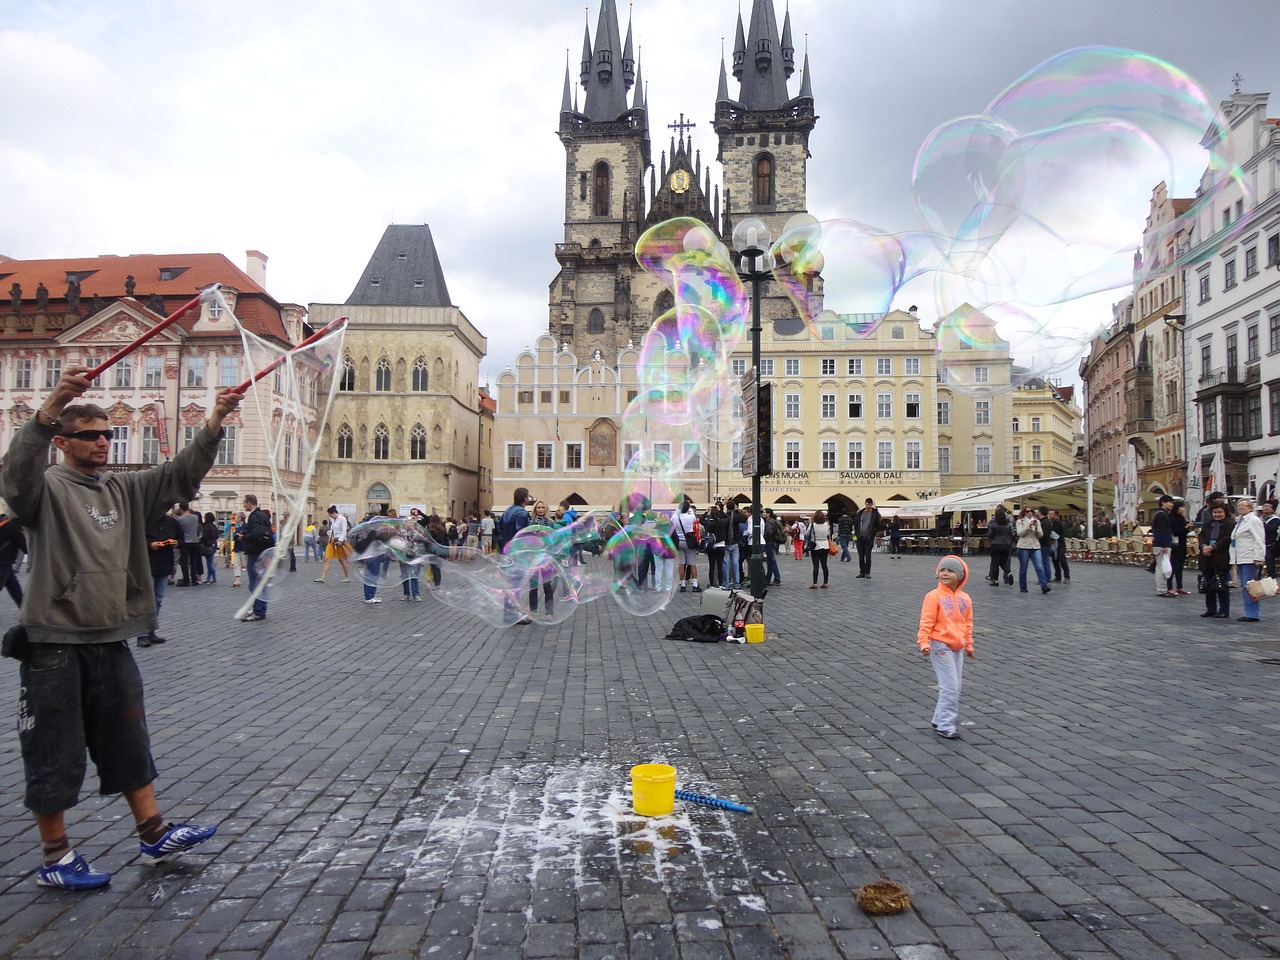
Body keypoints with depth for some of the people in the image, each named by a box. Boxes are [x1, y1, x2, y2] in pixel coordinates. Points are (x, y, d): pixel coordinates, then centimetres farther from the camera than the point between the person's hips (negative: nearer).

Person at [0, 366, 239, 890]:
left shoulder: (126, 489, 10)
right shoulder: (45, 488, -7)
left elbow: (181, 474, 1)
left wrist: (214, 423, -15)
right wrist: (50, 408, -46)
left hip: (112, 640, 6)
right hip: (55, 644, -6)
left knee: (128, 742, 15)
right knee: (55, 752, 5)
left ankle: (154, 834, 25)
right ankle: (54, 857, 19)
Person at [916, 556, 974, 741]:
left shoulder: (964, 598, 8)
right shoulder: (934, 596, -10)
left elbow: (968, 623, 18)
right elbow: (926, 622, -12)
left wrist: (969, 644, 21)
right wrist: (924, 642, -18)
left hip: (958, 647, 7)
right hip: (940, 645, -7)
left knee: (954, 687, 11)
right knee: (950, 687, -9)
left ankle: (940, 719, 24)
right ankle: (945, 725, -1)